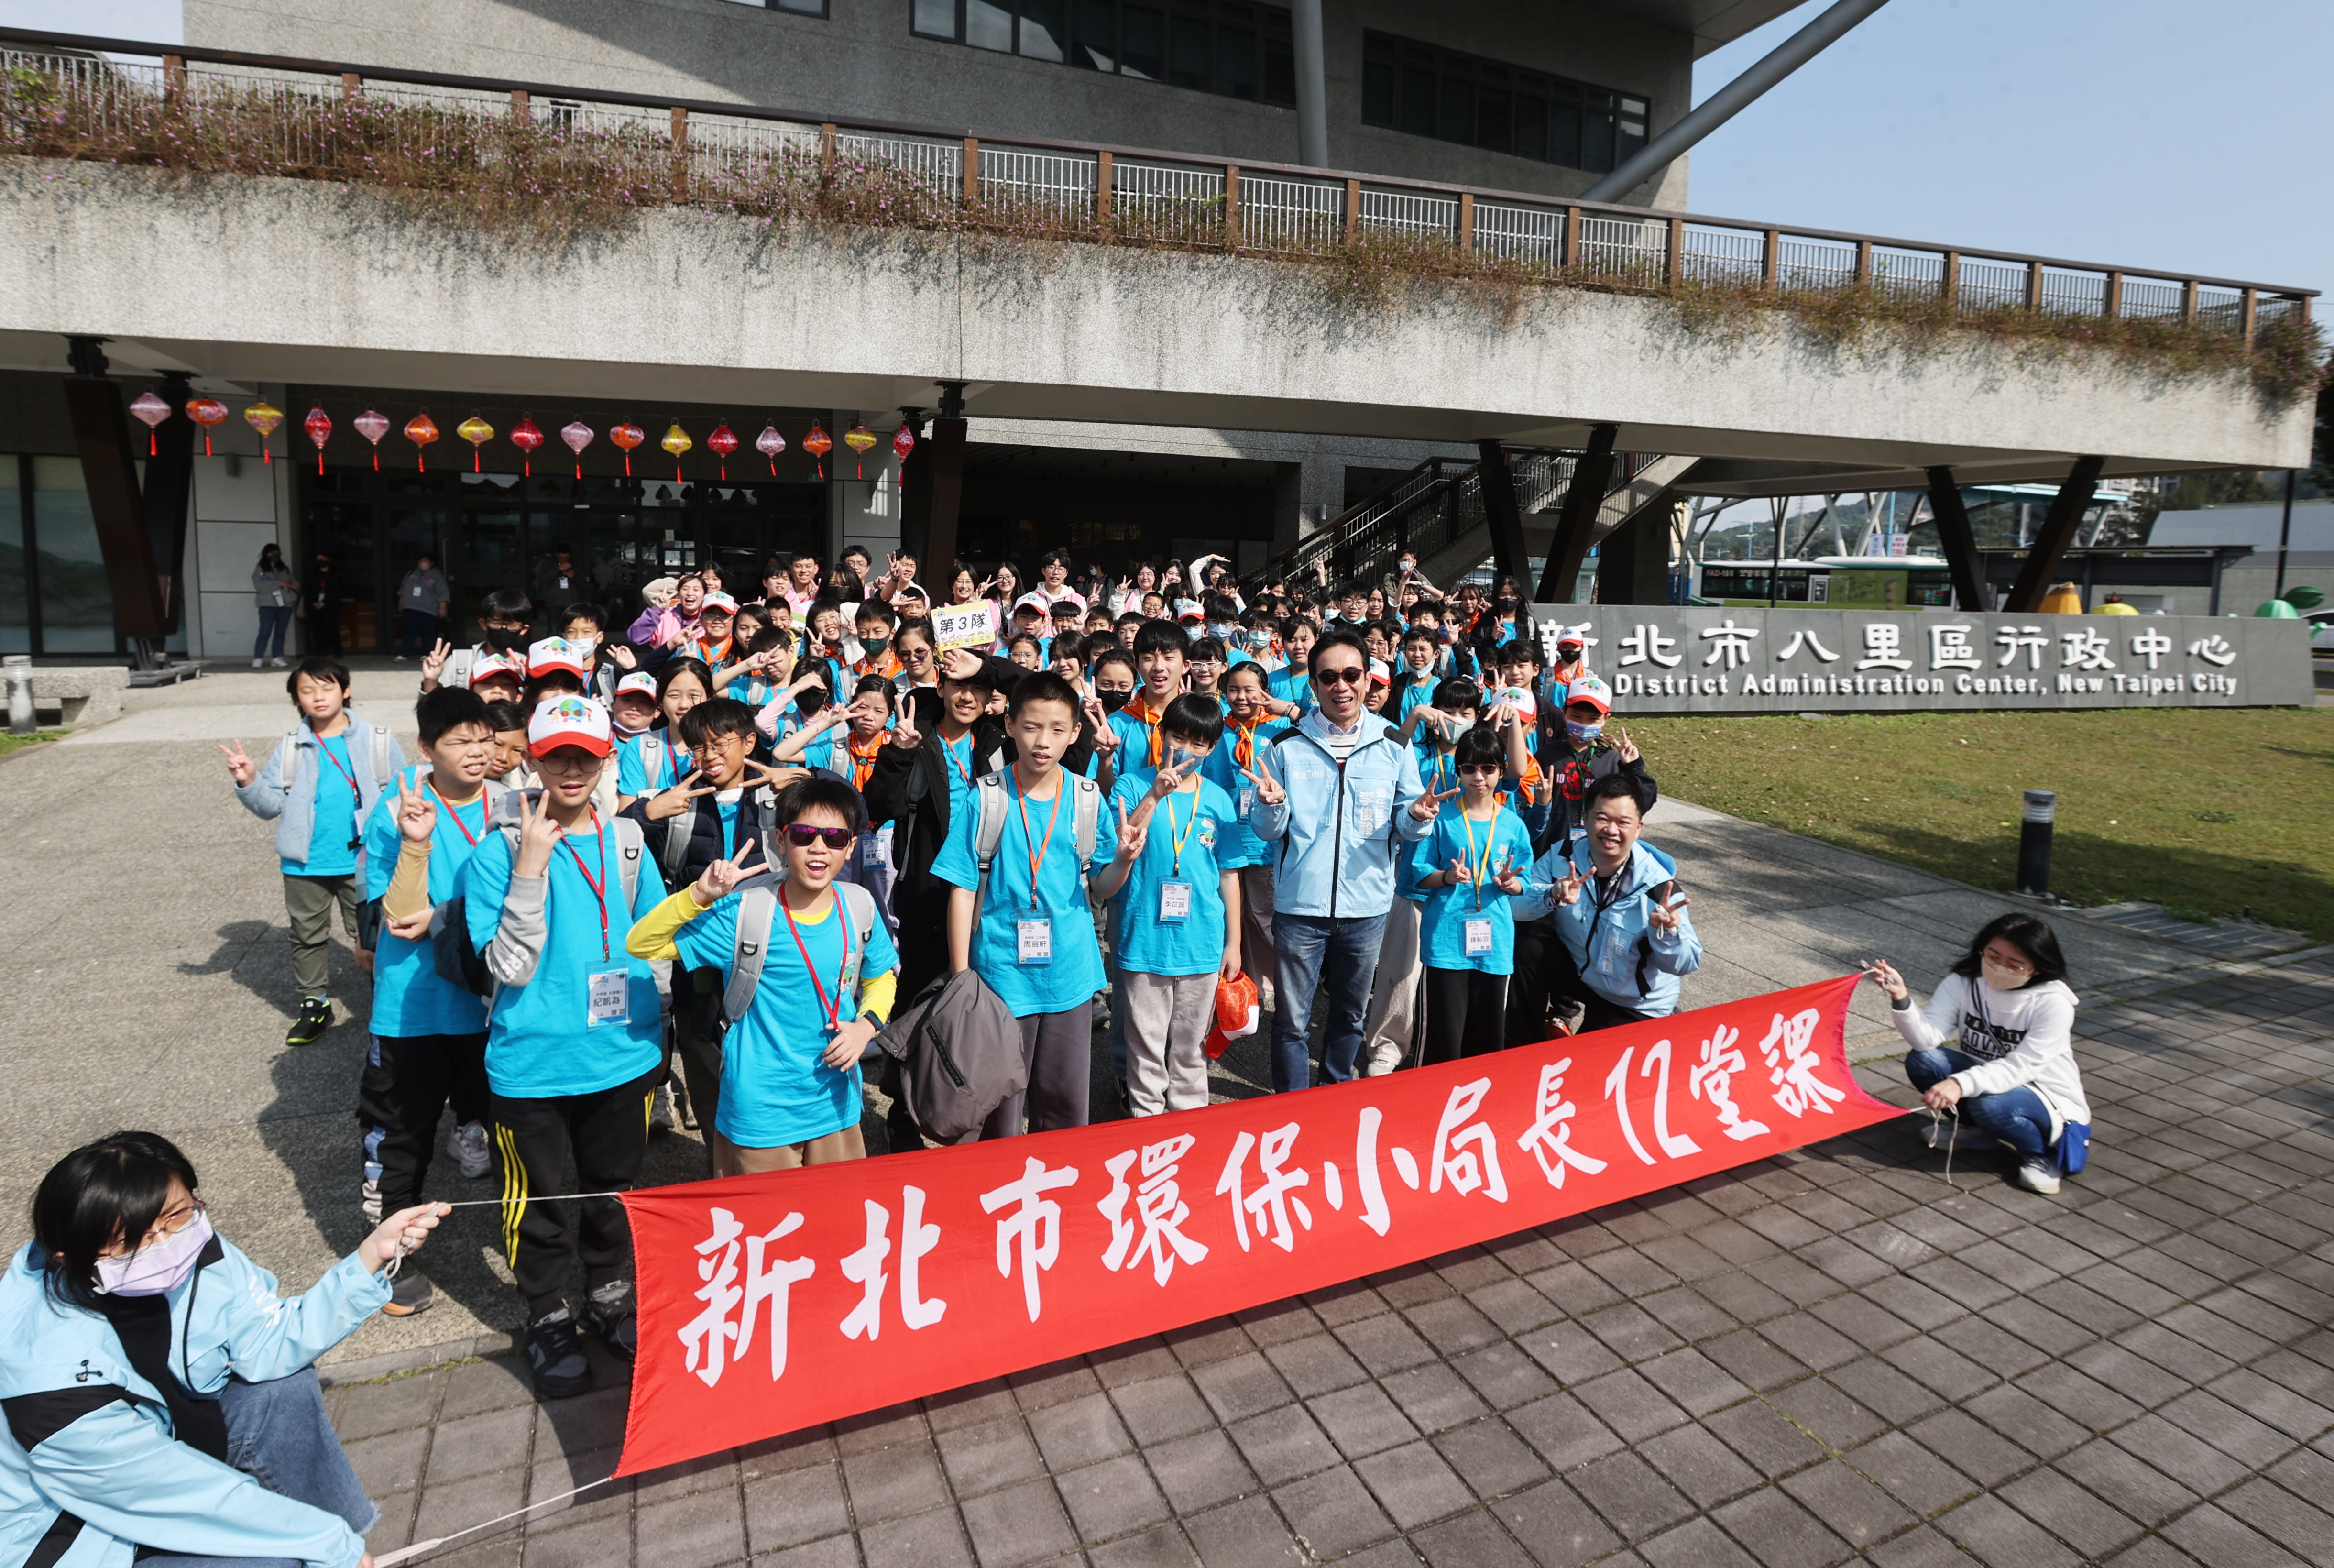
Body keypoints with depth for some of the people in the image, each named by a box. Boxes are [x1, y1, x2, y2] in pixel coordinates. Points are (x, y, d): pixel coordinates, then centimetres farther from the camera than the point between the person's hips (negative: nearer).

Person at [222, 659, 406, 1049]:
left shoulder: (377, 740, -4)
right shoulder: (291, 747, 3)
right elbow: (272, 805, 3)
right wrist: (250, 783, -16)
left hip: (362, 861, -3)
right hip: (305, 865, 3)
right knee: (308, 936, 16)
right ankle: (315, 1004, 31)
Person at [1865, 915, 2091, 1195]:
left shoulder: (2054, 1003, -20)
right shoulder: (1963, 984, -11)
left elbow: (2020, 1067, -30)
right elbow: (1926, 1039, -24)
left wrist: (1961, 1084, -46)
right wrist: (1901, 999, -43)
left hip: (2048, 1102, -4)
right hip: (1984, 1081, 5)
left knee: (1990, 1104, -35)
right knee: (1921, 1060, -20)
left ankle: (2042, 1153, -2)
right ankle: (1973, 1129, 5)